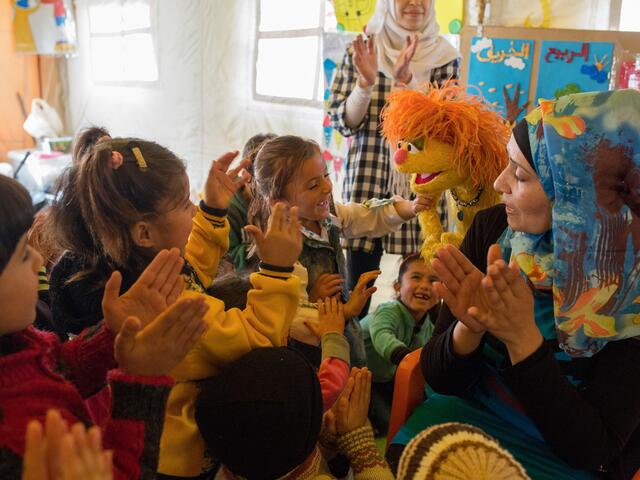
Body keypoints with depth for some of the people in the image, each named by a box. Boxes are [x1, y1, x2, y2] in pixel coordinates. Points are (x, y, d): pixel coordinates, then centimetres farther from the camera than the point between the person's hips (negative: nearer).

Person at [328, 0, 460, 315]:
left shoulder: (443, 56, 5)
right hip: (367, 179, 0)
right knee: (357, 282, 2)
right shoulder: (360, 51, 4)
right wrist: (366, 82, -16)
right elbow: (342, 122, 1)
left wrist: (406, 79, -19)